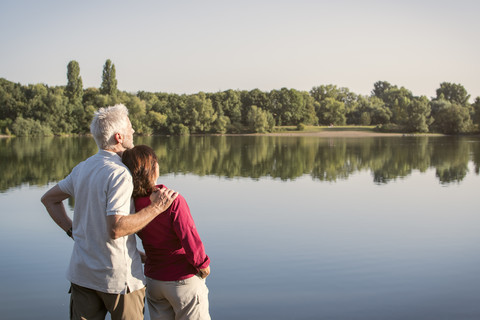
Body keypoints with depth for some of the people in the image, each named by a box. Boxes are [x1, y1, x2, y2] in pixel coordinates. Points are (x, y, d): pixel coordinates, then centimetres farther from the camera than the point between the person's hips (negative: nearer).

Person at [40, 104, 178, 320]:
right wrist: (155, 208, -21)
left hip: (82, 272, 7)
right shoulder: (119, 174, -19)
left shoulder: (82, 168, 6)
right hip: (117, 275, -7)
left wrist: (72, 230, 12)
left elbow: (49, 199, 19)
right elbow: (116, 228, -27)